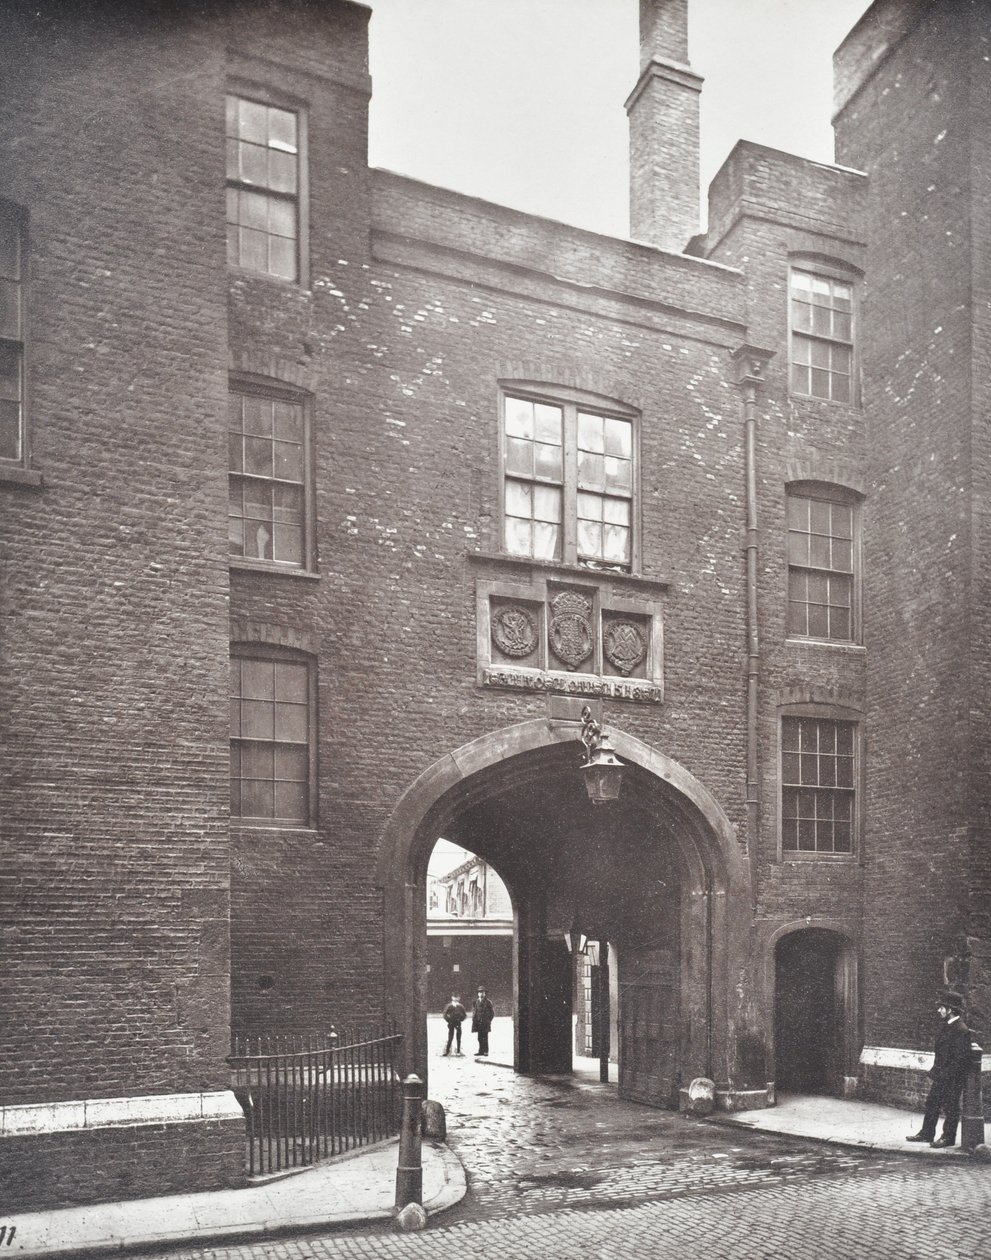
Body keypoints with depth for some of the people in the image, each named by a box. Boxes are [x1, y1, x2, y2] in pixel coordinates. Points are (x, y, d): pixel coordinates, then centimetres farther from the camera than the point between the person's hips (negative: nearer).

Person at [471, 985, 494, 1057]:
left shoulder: (488, 1002, -2)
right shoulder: (475, 1002, 11)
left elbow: (492, 1013, 1)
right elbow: (473, 1012, 18)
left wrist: (488, 1020, -4)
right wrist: (474, 1020, 8)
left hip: (485, 1024, -4)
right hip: (478, 1023, 4)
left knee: (485, 1038, -5)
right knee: (480, 1038, 8)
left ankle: (486, 1052, -2)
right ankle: (481, 1051, 14)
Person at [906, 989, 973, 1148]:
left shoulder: (961, 1030, -19)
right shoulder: (945, 1025, 9)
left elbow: (962, 1058, -20)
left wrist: (946, 1074, -20)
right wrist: (935, 1069, 12)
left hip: (953, 1078, -9)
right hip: (941, 1075, 9)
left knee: (950, 1108, 3)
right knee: (931, 1104, 14)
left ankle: (948, 1137, 15)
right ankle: (926, 1133, 23)